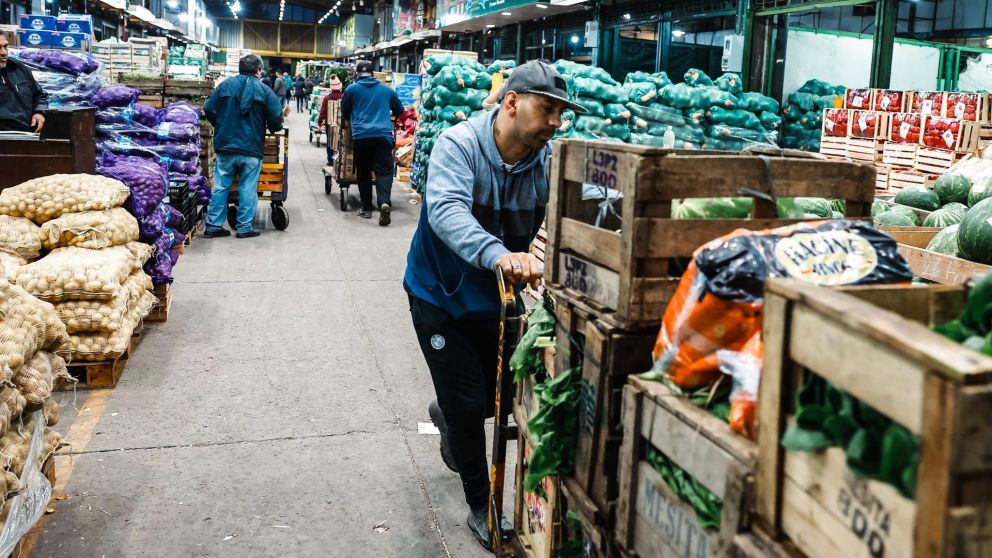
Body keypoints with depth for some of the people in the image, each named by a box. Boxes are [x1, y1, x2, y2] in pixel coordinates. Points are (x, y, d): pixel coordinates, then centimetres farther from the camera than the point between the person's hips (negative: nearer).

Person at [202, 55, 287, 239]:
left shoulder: (225, 85, 4)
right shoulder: (264, 90, -3)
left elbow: (208, 109, 4)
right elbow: (276, 117, -6)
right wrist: (275, 127, 17)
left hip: (225, 147, 3)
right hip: (251, 149, -2)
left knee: (221, 186, 9)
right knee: (247, 189, 5)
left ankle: (213, 225, 10)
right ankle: (244, 228, 7)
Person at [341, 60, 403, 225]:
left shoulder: (352, 89, 10)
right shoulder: (386, 89, 16)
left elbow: (344, 112, 22)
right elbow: (400, 110, 29)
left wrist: (348, 121, 44)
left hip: (361, 136, 0)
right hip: (383, 135, 0)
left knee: (363, 172, 10)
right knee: (384, 170, -3)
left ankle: (366, 208, 13)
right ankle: (384, 203, -25)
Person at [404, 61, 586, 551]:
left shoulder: (547, 160, -12)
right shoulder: (458, 144, -26)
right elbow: (446, 211, -43)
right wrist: (498, 255, -60)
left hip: (498, 297, 5)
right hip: (440, 294, -5)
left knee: (505, 395, 18)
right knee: (468, 404, -1)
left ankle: (449, 416, 54)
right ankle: (481, 506, 21)